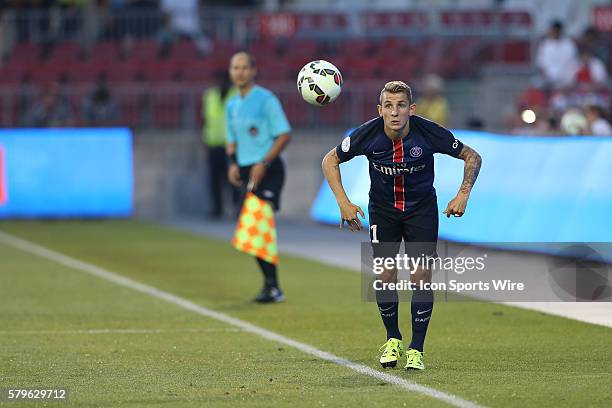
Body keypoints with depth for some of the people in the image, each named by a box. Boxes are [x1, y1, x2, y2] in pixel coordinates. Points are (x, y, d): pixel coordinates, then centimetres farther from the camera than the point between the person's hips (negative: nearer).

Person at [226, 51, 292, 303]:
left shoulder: (266, 100, -8)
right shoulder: (232, 105, 14)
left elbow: (284, 134, -11)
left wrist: (264, 163, -19)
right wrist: (233, 162, 4)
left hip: (267, 170, -7)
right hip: (246, 172, 7)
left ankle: (272, 287, -14)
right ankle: (270, 285, 13)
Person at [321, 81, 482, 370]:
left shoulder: (428, 133, -23)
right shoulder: (367, 134, -21)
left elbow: (472, 157, -7)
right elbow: (330, 161, -3)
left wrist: (463, 194, -17)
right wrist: (343, 202, -10)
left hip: (422, 208, -1)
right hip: (382, 209, 1)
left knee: (421, 276, -10)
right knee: (385, 275, -5)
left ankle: (416, 349, 0)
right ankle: (393, 339, 19)